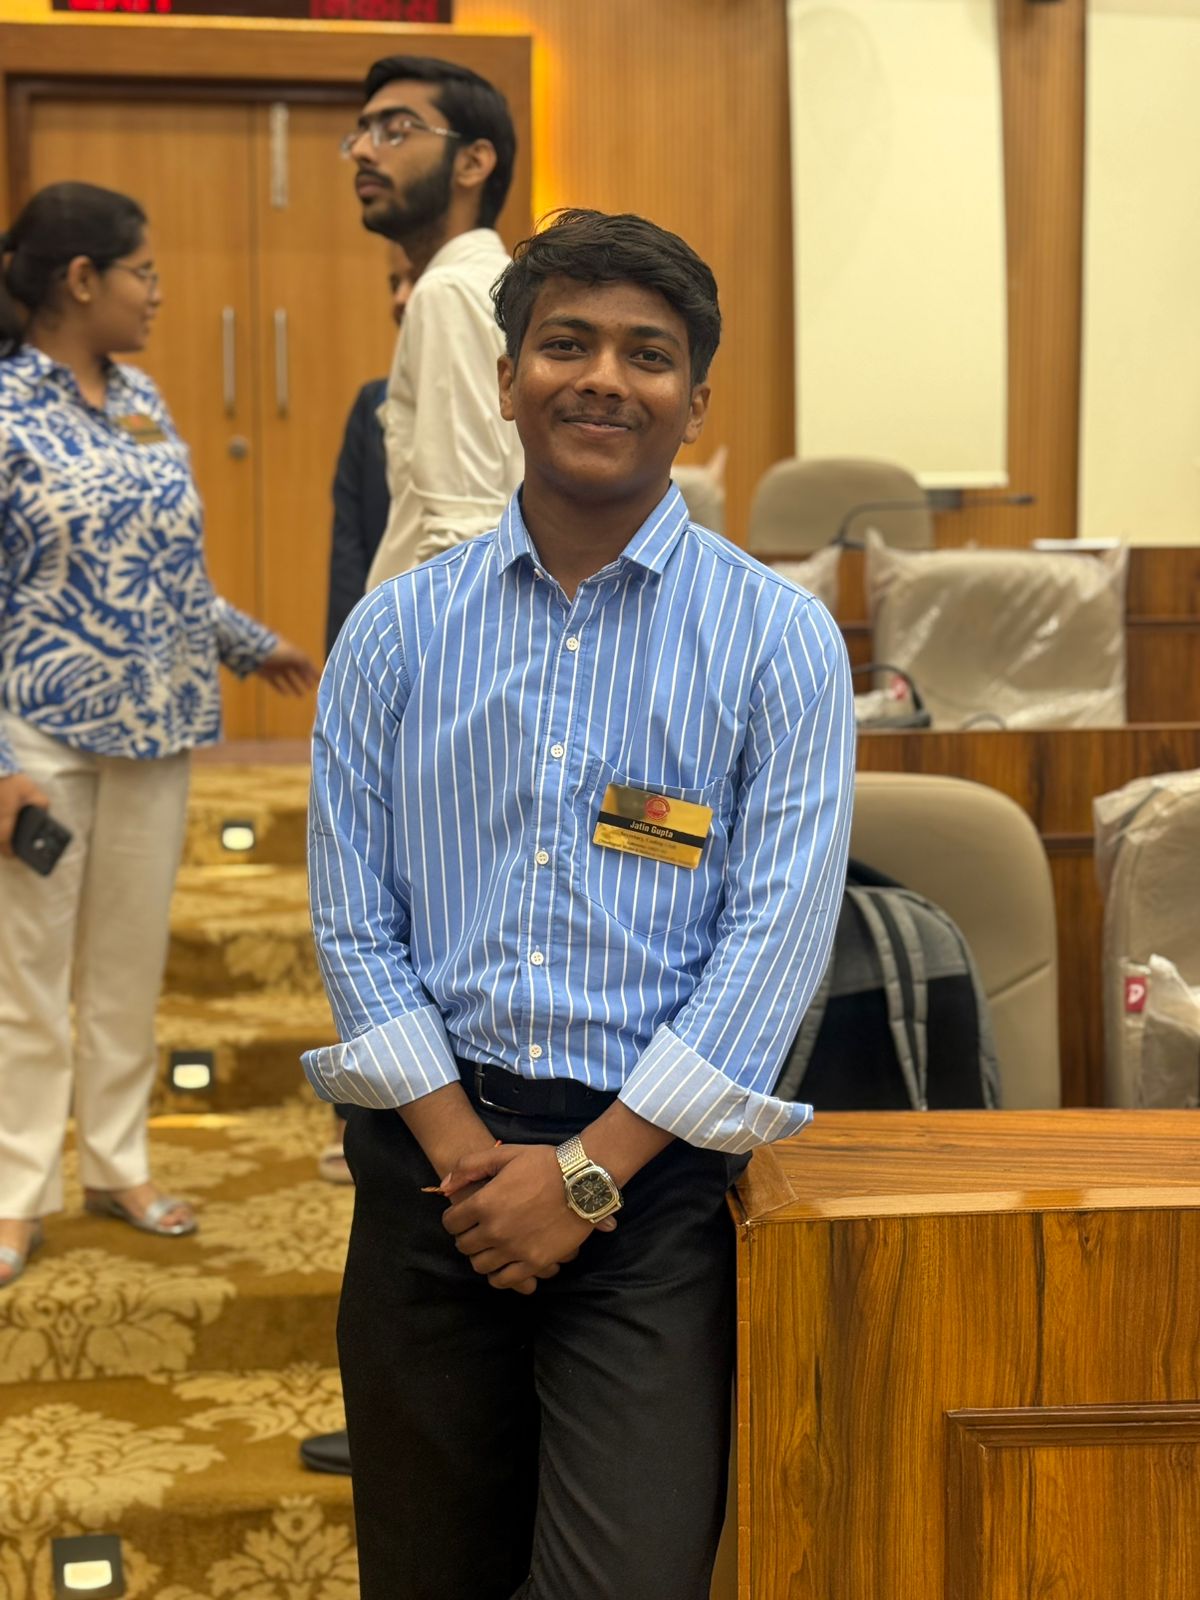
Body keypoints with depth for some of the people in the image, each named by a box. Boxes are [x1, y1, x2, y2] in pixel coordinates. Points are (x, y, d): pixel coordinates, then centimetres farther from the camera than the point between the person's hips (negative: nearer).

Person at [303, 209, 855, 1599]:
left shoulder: (779, 640, -3)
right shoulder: (396, 632, 4)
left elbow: (773, 941, -8)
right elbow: (353, 923, 2)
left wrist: (586, 1171, -12)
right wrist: (467, 1151, -9)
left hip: (652, 1163, -2)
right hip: (432, 1149, 2)